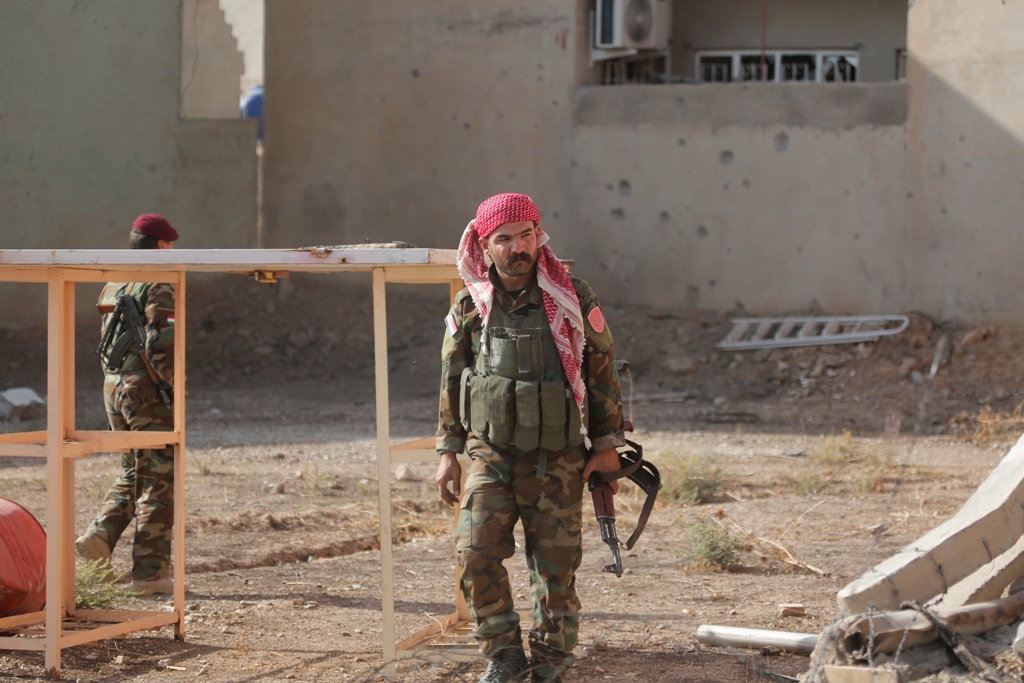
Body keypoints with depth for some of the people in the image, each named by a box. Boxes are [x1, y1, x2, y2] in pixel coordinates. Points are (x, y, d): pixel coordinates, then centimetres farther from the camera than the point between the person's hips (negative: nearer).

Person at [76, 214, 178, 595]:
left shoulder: (112, 286, 14)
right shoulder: (157, 287, -12)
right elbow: (160, 347, -21)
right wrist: (179, 384, -13)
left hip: (114, 387, 8)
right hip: (148, 391, -8)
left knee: (132, 475, 20)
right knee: (158, 482, -2)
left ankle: (99, 537, 4)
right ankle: (150, 571, -1)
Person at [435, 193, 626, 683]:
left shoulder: (572, 300, -4)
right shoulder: (469, 308, 1)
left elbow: (601, 370, 3)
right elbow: (452, 381, 11)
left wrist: (608, 443, 2)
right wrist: (448, 452, 10)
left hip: (557, 459, -1)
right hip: (491, 453, 1)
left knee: (555, 564, 2)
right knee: (476, 553, -12)